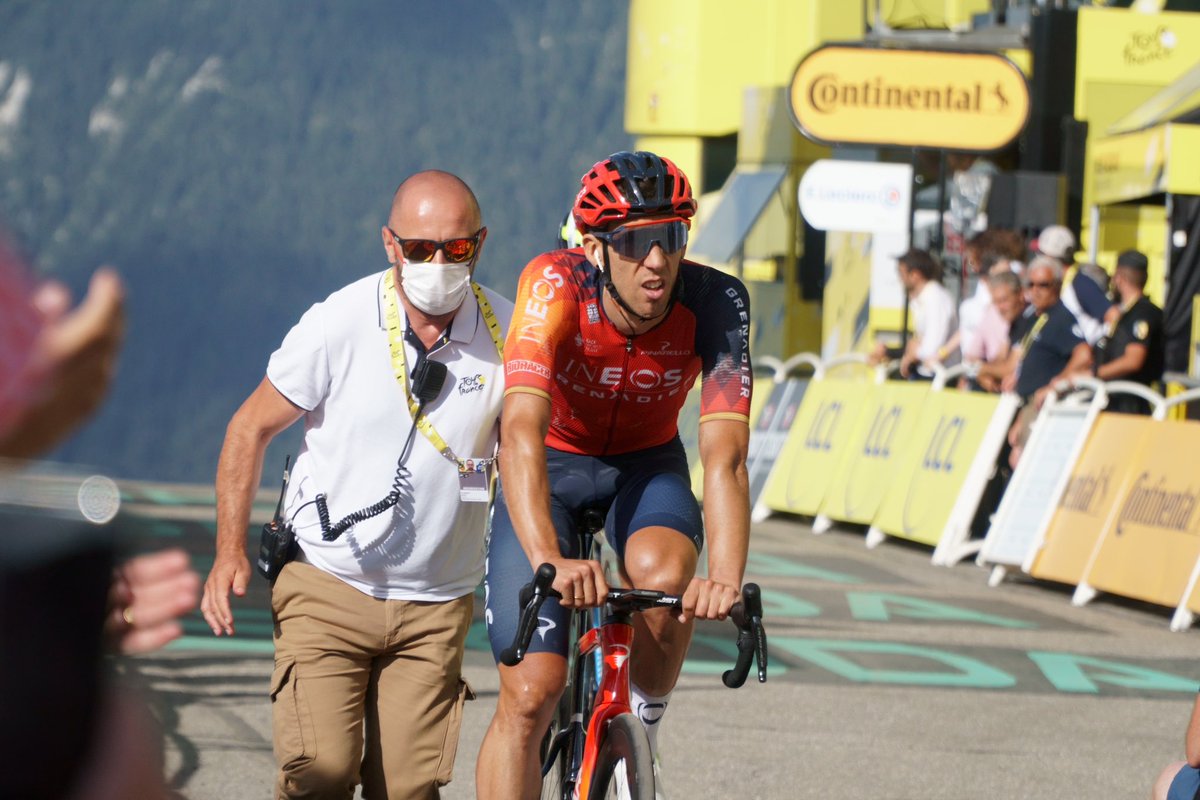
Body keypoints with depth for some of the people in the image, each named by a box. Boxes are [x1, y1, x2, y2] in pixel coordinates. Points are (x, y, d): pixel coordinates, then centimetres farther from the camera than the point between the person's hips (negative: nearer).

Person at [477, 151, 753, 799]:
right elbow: (522, 432, -43)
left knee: (662, 573, -33)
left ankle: (643, 725, -5)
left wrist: (726, 575, -52)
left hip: (647, 465, 1)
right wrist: (548, 560, -58)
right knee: (529, 693, -13)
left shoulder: (715, 303, -26)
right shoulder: (553, 285, -31)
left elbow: (723, 457, -34)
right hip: (551, 466, -1)